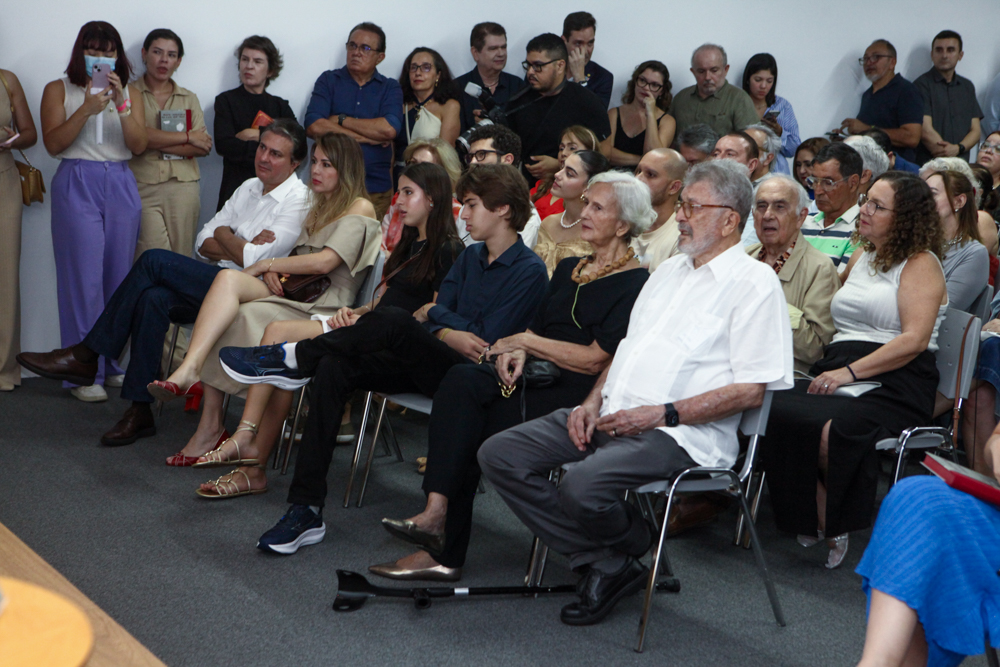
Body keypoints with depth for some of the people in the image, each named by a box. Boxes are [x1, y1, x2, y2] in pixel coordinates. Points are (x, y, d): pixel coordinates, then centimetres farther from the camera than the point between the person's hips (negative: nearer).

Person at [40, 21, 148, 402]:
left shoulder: (129, 92, 14)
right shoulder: (59, 90, 7)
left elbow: (139, 145, 3)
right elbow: (53, 143, -4)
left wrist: (121, 103, -9)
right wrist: (87, 110, -14)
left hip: (121, 186, 3)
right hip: (77, 185, -3)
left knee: (119, 276, 3)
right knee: (85, 279, -8)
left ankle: (113, 365, 13)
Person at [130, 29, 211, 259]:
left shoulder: (189, 99, 17)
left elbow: (203, 147, 5)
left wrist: (158, 142, -6)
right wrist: (186, 138, -3)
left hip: (183, 186, 3)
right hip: (143, 186, -3)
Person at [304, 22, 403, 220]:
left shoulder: (390, 88, 9)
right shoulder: (328, 81, 9)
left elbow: (390, 129, -11)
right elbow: (314, 127, -8)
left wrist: (341, 120, -5)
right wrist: (367, 137, -7)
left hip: (376, 191, 0)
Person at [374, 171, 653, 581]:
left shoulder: (635, 284, -3)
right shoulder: (568, 270, 22)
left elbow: (596, 359, -11)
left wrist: (524, 341, -4)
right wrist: (518, 352, -3)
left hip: (578, 398, -7)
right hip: (536, 381, 7)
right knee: (462, 380, -23)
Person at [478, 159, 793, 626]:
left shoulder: (755, 283, -4)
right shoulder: (670, 270, 22)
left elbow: (751, 390, -11)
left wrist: (663, 414, -17)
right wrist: (594, 401, 6)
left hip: (677, 433, -8)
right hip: (612, 414, 9)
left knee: (582, 487, -34)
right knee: (499, 455, -7)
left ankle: (634, 542, 3)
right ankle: (606, 564, -6)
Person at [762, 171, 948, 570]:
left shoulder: (920, 263, 2)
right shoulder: (861, 258, 25)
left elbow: (915, 340, -11)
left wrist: (852, 371, -19)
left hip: (894, 383, -6)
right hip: (838, 370, 6)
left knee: (831, 430, -36)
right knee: (776, 414, -26)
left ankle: (834, 525, -9)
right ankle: (819, 522, -15)